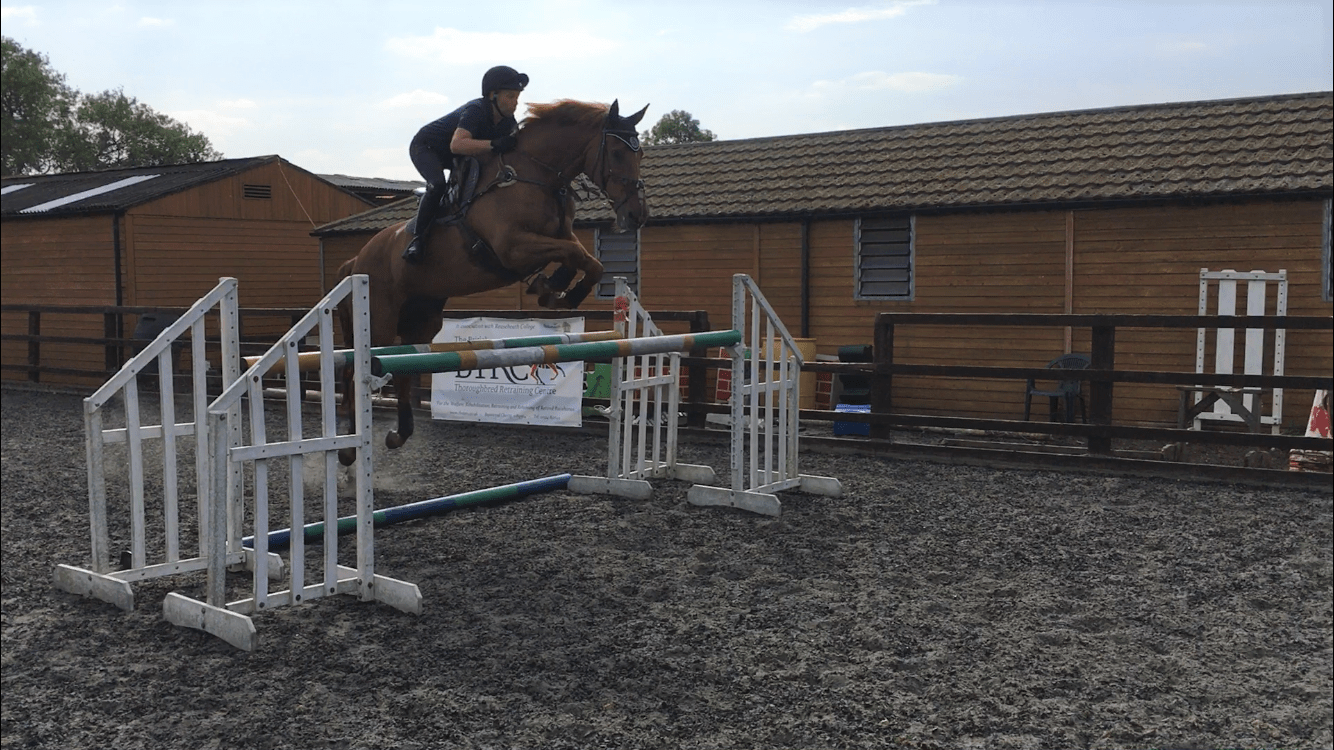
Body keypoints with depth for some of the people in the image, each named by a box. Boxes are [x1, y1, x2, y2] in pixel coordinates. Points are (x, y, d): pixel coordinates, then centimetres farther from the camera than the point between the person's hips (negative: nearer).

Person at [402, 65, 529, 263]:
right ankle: (417, 238, -23)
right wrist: (494, 145, -57)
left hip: (454, 157, 9)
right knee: (438, 185, -33)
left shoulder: (508, 122, -9)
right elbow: (457, 144, -49)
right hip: (425, 147, -9)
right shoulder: (475, 111, -34)